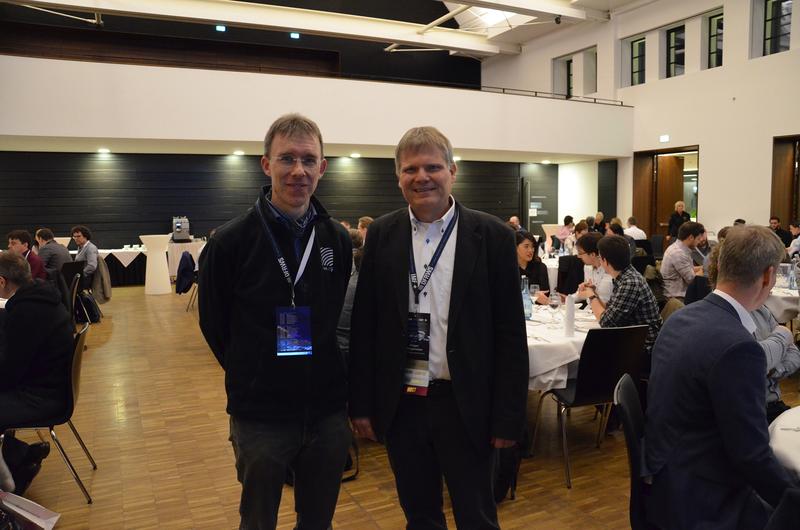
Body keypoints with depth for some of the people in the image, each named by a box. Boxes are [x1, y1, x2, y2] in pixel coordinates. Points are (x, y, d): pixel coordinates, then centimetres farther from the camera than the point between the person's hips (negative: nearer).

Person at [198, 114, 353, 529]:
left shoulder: (338, 240, -1)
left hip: (327, 413, 3)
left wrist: (324, 378, 9)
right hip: (260, 417, -2)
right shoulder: (231, 241, -12)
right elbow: (214, 325, 0)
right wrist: (253, 378, 6)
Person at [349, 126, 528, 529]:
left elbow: (510, 334, -5)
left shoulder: (492, 236, -6)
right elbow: (364, 325, 3)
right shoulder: (382, 234, 1)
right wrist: (361, 404, 2)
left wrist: (508, 416, -6)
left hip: (465, 404, -2)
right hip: (400, 404, 3)